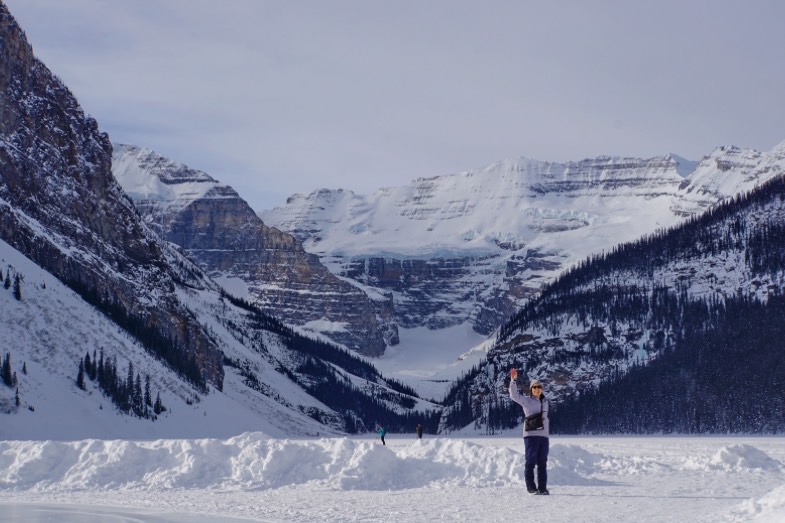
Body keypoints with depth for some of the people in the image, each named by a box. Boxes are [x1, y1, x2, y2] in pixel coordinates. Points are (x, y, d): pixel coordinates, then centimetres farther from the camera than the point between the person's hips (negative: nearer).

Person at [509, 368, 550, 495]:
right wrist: (513, 380, -24)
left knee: (542, 463, 6)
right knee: (531, 461, -3)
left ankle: (542, 487, 9)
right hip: (531, 435, -5)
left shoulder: (545, 402, 17)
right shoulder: (526, 400, 1)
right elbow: (514, 395, -14)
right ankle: (531, 487, 1)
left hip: (544, 435, 5)